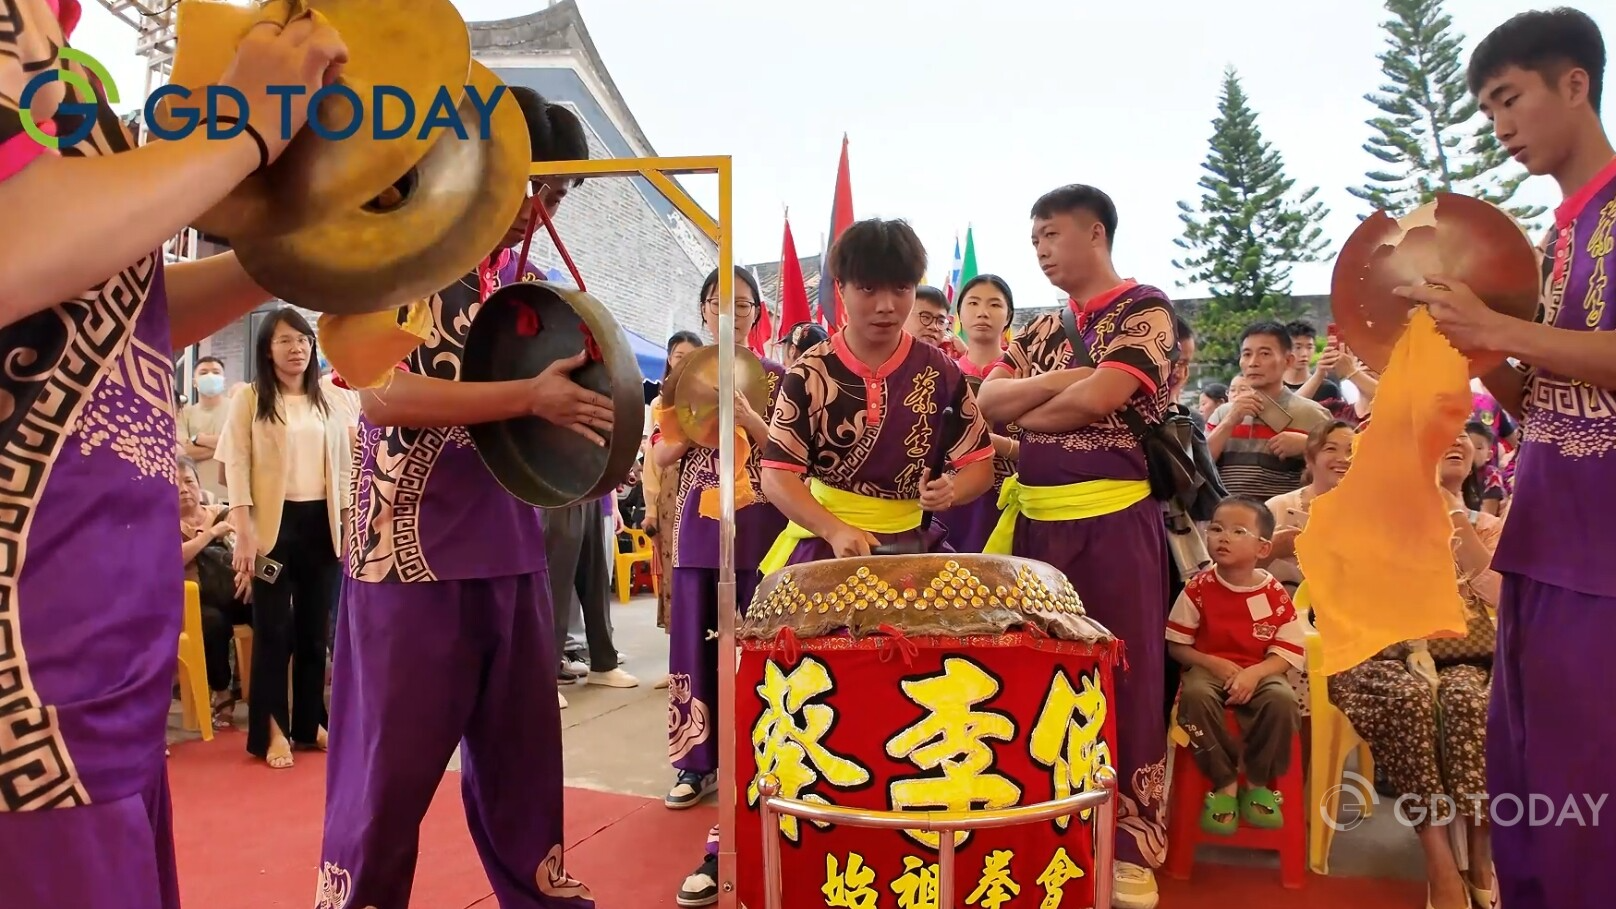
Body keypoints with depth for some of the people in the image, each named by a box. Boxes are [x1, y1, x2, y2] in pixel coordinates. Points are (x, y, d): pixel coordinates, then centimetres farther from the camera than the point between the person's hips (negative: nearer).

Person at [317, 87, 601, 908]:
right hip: (411, 554, -6)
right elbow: (382, 393, -18)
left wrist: (592, 433, 1)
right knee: (391, 764, 4)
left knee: (522, 751, 16)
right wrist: (530, 396, -22)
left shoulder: (519, 275, 12)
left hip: (510, 549, 6)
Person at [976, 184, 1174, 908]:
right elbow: (989, 401, 5)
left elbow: (1097, 400, -16)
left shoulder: (1144, 309, -3)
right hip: (1036, 520, 6)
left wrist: (1025, 416, 0)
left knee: (1123, 677, 2)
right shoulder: (1039, 330, 16)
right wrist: (1064, 378, -9)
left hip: (1113, 522, -6)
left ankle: (1130, 845, 14)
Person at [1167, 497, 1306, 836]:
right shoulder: (1198, 588, -6)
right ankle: (1224, 782, -16)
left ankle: (1257, 783, -8)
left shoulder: (1274, 593, -4)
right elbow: (1176, 645, -1)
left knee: (1283, 699, -32)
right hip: (1209, 669, -1)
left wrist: (1254, 673, -22)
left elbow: (1291, 652, -4)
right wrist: (1214, 664, -17)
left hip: (1260, 673, 1)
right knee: (1195, 694, -35)